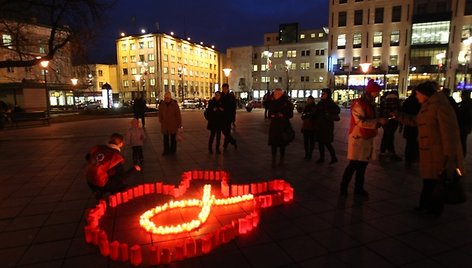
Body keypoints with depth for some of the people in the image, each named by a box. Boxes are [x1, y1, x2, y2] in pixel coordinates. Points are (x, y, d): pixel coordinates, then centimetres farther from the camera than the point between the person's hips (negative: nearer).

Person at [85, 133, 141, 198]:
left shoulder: (98, 148, -3)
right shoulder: (117, 157, -20)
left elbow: (87, 157, 16)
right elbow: (122, 177, -18)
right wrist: (134, 168, -7)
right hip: (101, 184, -6)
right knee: (123, 184, 11)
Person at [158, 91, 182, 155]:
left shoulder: (174, 104, -8)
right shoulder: (161, 104, 0)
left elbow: (178, 115, -6)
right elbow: (160, 114, 12)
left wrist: (179, 124, -6)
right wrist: (161, 121, 8)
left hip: (173, 125, -3)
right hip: (164, 125, 3)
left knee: (173, 138, 9)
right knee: (165, 138, 11)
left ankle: (172, 150, 23)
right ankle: (166, 151, 22)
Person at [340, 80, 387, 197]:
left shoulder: (371, 104, 15)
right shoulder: (358, 103, -14)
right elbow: (361, 121, -23)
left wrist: (381, 120, 2)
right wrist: (378, 121, -22)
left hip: (367, 138, 8)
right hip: (358, 138, -8)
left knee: (363, 165, 11)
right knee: (354, 165, -5)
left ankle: (359, 188, 20)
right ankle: (343, 187, 6)